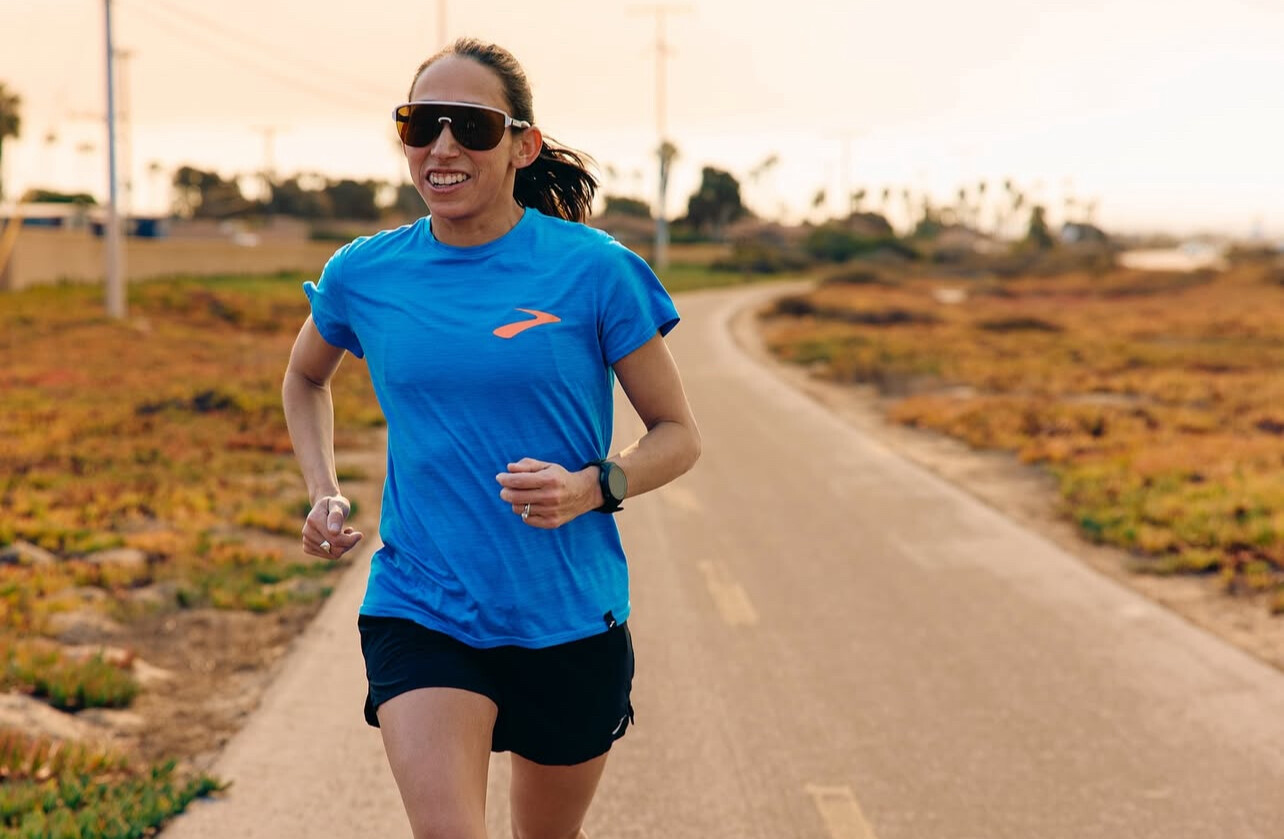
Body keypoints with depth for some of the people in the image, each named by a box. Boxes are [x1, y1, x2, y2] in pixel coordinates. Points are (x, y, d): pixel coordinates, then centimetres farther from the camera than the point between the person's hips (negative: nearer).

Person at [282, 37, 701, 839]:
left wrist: (591, 488, -21)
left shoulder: (593, 270, -9)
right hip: (420, 613, 1)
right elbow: (305, 379, 21)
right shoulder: (364, 275, -1)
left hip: (570, 618, 0)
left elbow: (678, 434, -2)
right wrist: (324, 493, 6)